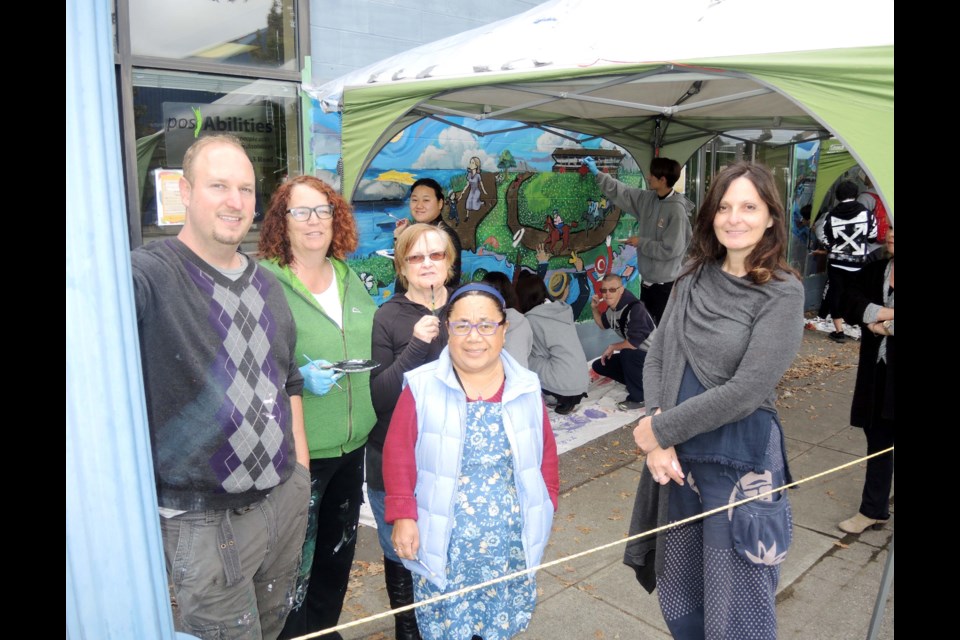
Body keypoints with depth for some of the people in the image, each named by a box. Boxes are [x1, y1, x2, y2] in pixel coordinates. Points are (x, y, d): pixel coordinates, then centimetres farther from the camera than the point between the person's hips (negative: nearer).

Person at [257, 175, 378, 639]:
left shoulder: (350, 279, 8)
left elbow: (372, 347, 18)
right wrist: (298, 378, -27)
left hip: (354, 442, 7)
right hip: (300, 449, -6)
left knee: (339, 548, 22)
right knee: (298, 561, 6)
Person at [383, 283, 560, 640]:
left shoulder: (526, 388, -1)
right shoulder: (422, 387, -10)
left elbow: (546, 454, 7)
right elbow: (398, 456, -7)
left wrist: (546, 509, 7)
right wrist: (402, 516, -10)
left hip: (510, 544, 3)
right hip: (443, 546, -2)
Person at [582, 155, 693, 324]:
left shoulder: (677, 209, -23)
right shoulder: (647, 198, 0)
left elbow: (671, 249, -24)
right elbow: (620, 192, 11)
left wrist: (641, 242, -14)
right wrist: (597, 173, 9)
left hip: (665, 284, -8)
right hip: (647, 280, 8)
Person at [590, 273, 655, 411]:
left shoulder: (635, 308, -28)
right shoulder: (612, 308, -1)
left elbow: (634, 343, -34)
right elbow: (603, 324, 20)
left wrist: (612, 347, -16)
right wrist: (594, 308, 2)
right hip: (633, 356, 9)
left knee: (627, 353, -37)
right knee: (599, 365, 6)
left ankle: (638, 397, -18)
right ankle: (638, 383, 13)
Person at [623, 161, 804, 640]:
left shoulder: (782, 293, -10)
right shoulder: (693, 281, 5)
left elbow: (745, 391, -18)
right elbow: (656, 361, 3)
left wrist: (661, 429, -13)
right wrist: (657, 437, -10)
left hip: (740, 463, -5)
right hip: (679, 458, 5)